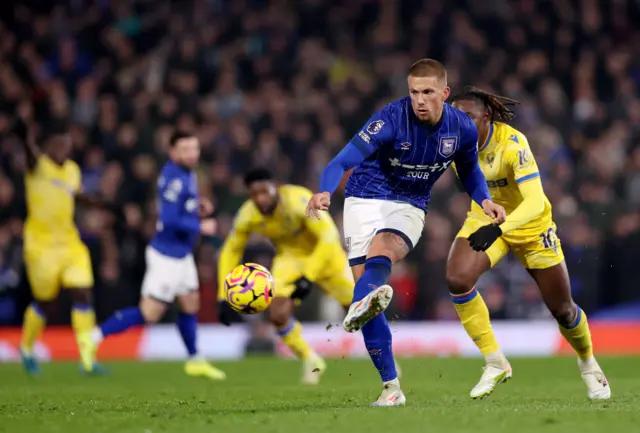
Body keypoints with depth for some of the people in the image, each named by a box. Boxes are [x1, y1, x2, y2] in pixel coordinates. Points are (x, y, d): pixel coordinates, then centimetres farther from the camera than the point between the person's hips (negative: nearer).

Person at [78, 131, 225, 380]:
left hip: (181, 254, 10)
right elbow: (170, 220, -28)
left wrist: (198, 210, 4)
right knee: (149, 313, -7)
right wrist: (200, 226, -18)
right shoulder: (174, 179, -22)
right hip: (167, 255, -10)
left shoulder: (186, 175, 8)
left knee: (190, 304, 17)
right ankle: (95, 337, -2)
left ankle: (195, 361, 30)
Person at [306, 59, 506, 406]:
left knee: (383, 248, -34)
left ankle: (360, 307, -67)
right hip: (365, 200, -1)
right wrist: (324, 192, -48)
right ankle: (391, 387, -2)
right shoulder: (392, 119, -20)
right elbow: (345, 160, -29)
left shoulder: (462, 129, -6)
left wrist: (484, 200, -2)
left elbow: (469, 169, 17)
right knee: (366, 281, -11)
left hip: (409, 208, 1)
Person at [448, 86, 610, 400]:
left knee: (562, 309, 7)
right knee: (457, 278, -25)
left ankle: (587, 362, 40)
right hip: (485, 218, 4)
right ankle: (495, 363, -12)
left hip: (529, 225, -3)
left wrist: (498, 229, -55)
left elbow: (535, 203, -41)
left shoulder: (513, 144, -32)